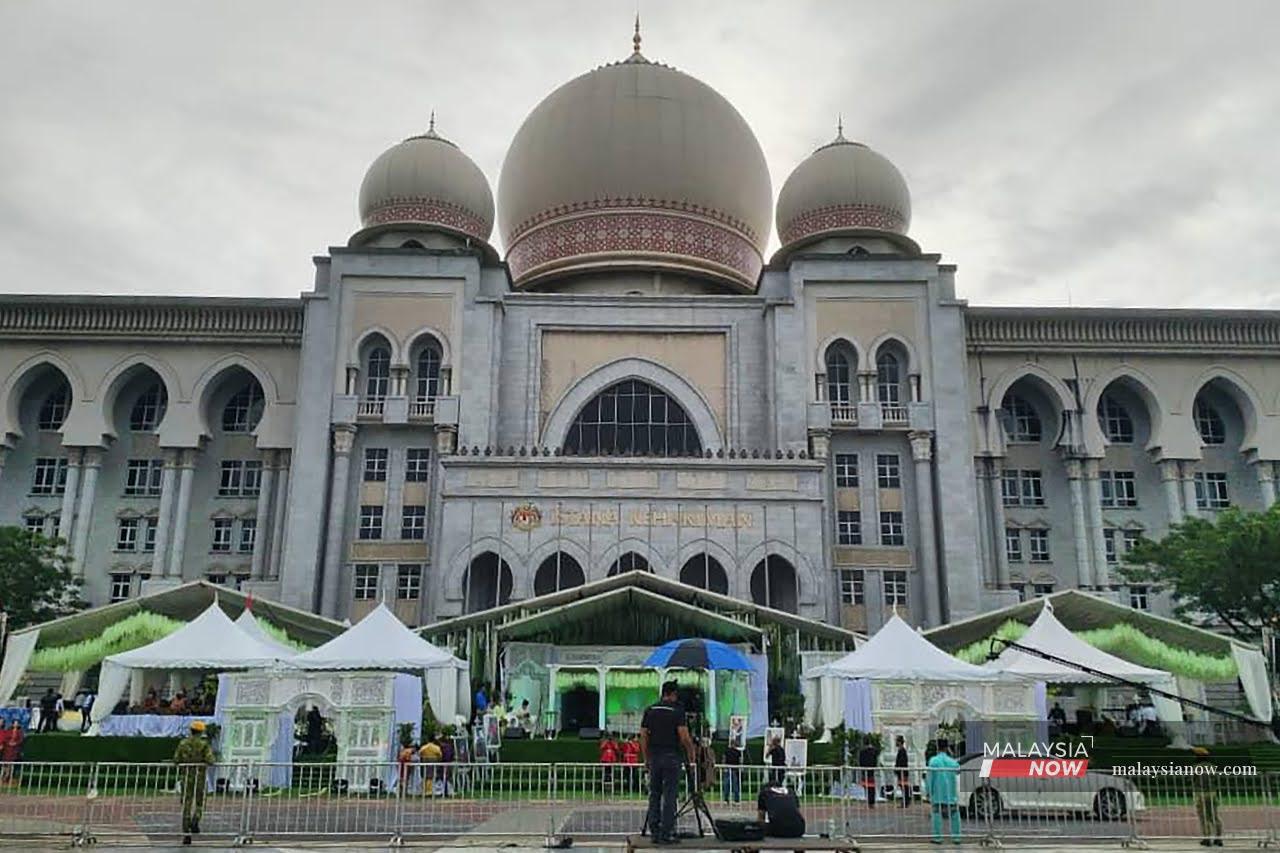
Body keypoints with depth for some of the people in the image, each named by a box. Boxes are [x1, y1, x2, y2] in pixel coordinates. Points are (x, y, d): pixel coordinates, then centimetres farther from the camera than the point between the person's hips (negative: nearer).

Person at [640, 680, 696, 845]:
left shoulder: (650, 710, 7)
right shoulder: (677, 710, -6)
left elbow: (643, 736, 7)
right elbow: (684, 736, -13)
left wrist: (646, 758, 15)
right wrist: (691, 754, 2)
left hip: (654, 757, 4)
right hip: (671, 757, -4)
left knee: (654, 796, 10)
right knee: (669, 797, -1)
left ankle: (654, 833, 10)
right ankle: (666, 834, -2)